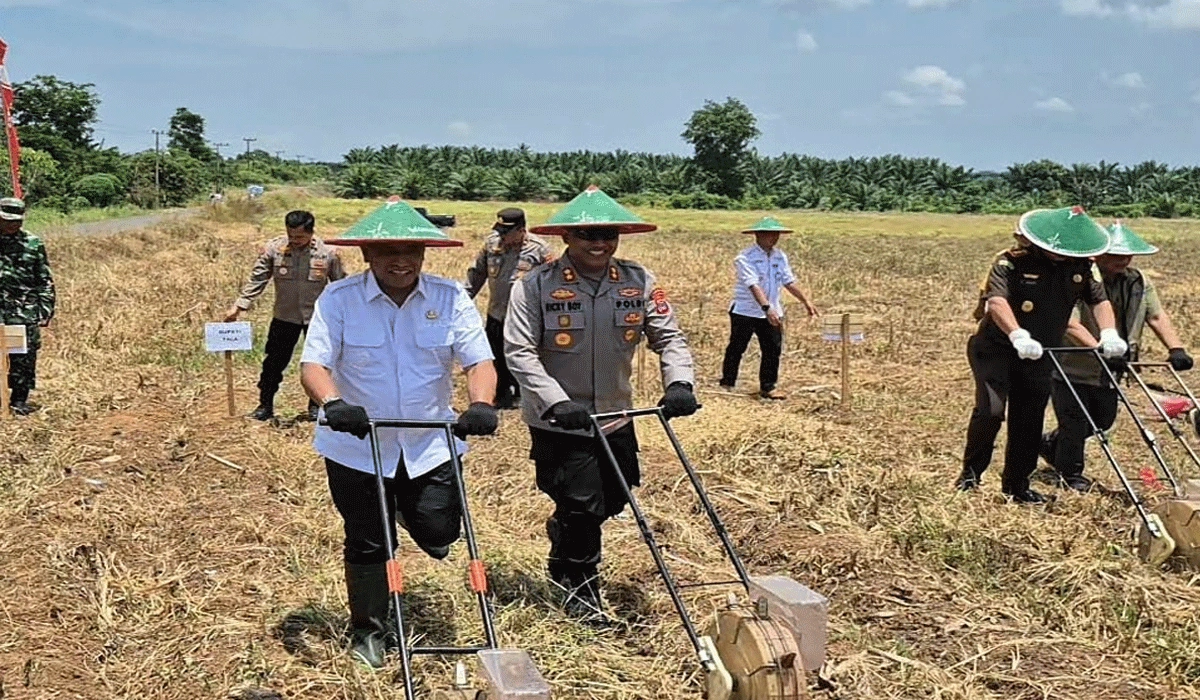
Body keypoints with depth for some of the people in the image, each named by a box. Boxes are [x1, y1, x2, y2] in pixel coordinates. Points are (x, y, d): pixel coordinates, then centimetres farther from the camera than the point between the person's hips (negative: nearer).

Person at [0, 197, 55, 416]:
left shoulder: (33, 244, 5)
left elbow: (45, 281, 6)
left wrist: (46, 310, 0)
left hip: (25, 310, 0)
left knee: (25, 357, 0)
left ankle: (19, 400, 10)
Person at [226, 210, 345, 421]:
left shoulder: (327, 253, -10)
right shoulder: (273, 249, -9)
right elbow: (256, 280, -4)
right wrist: (239, 306, -9)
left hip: (317, 316, -1)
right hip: (284, 316, 1)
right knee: (274, 362, 5)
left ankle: (315, 406, 24)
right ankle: (265, 406, 19)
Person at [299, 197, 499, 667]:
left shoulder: (450, 298, -6)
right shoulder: (339, 299, -10)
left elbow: (479, 361, -11)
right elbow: (314, 363, -17)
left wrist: (481, 403, -32)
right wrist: (333, 403, -38)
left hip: (431, 445, 1)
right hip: (356, 447, -1)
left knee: (438, 535, 1)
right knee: (368, 543, 9)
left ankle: (406, 510, 38)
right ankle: (367, 633, 32)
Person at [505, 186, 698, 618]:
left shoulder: (638, 283, -3)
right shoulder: (536, 286, -14)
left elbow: (668, 337, -1)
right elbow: (519, 352, -17)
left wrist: (679, 382, -20)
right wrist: (557, 402, -28)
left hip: (615, 420, 5)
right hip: (557, 425, -5)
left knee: (612, 501, 17)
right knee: (584, 506, -3)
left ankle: (563, 554, 48)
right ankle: (581, 591, 23)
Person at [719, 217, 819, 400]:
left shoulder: (780, 257, 4)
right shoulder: (745, 258, -17)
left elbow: (789, 282, 9)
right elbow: (753, 285, -28)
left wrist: (806, 302, 3)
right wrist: (767, 308, -39)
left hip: (771, 312, 5)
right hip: (745, 311, -5)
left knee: (773, 348, 1)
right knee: (736, 348, 6)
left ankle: (768, 387, 12)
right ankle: (727, 383, 21)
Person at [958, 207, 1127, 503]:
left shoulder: (1082, 266, 0)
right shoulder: (1011, 262, -18)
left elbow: (1099, 300, 1)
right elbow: (996, 300, -32)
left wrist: (1109, 333, -19)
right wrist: (1018, 335, -48)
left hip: (1039, 356, 6)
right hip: (996, 348, -5)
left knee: (1029, 421, 9)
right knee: (991, 410, -19)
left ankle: (1017, 484, 23)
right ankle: (971, 472, 1)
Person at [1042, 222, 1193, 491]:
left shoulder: (1139, 282, 3)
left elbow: (1157, 316, 0)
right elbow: (1071, 325, -30)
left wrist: (1176, 349, -15)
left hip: (1108, 373, 7)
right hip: (1073, 368, -7)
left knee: (1103, 420, 18)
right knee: (1075, 423, 2)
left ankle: (1051, 443, 41)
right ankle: (1070, 474, 23)